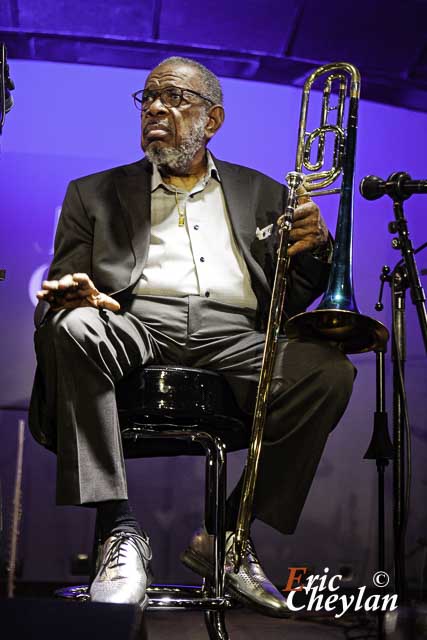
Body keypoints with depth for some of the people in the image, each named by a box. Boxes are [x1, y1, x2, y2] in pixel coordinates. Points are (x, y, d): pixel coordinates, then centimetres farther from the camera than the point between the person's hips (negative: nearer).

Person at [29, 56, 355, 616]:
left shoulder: (263, 196, 25)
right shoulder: (95, 195, 23)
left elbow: (292, 302, 20)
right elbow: (61, 287, 13)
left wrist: (312, 252, -2)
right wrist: (73, 293, -13)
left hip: (232, 338, 1)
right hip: (135, 325, -1)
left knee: (330, 369, -27)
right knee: (71, 327, -34)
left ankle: (229, 538, -15)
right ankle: (121, 534, -29)